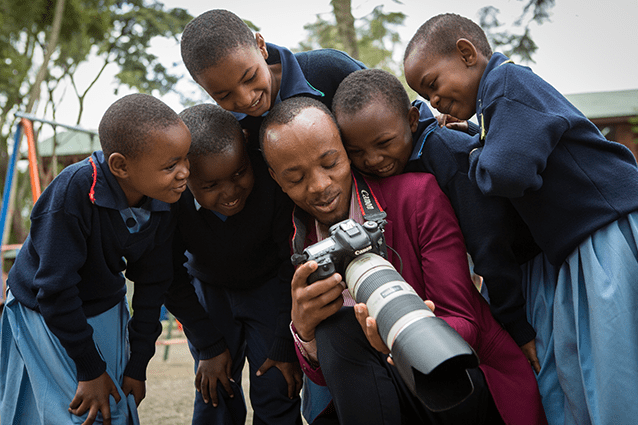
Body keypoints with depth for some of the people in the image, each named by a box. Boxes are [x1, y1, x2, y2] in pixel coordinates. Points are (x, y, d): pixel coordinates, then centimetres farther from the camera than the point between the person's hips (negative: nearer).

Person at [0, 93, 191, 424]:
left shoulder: (162, 205, -17)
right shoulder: (75, 191, -34)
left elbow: (152, 284, -5)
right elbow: (56, 287, -28)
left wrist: (137, 366, -1)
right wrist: (90, 370, -20)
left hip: (106, 312, 5)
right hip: (45, 314, -5)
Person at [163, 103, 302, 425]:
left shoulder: (272, 181, -34)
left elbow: (292, 265, -20)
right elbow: (173, 281, -12)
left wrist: (284, 346, -13)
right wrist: (209, 346, -8)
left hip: (268, 284, -1)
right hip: (208, 287, 1)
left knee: (277, 394, -5)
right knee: (215, 398, -1)